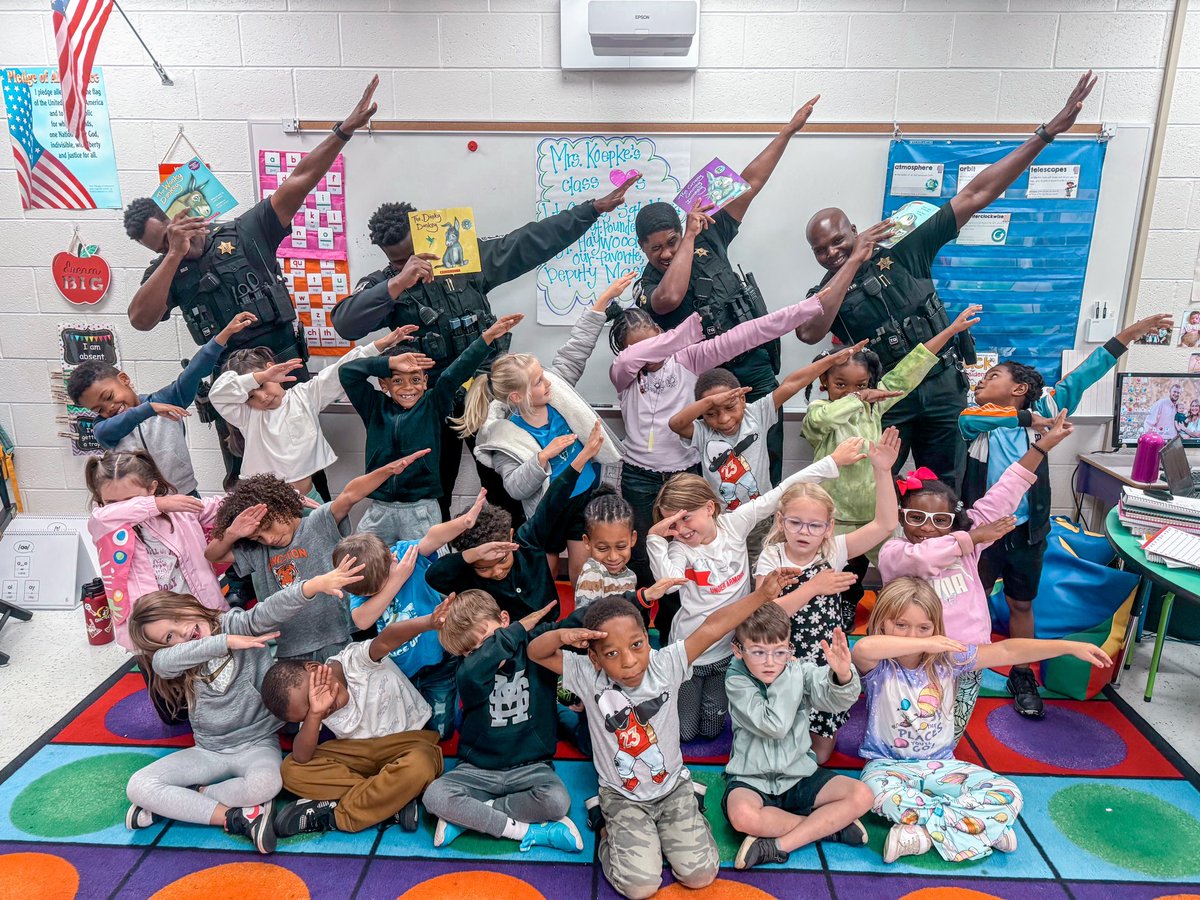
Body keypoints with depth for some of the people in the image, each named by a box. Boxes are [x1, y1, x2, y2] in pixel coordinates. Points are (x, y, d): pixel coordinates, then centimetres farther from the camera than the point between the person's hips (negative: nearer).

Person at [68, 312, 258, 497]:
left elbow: (193, 373, -11)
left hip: (185, 495, -1)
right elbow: (113, 428, -19)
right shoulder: (103, 428, 5)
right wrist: (149, 408, -34)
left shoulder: (165, 400, 0)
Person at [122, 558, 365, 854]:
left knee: (266, 783, -35)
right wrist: (225, 642, -34)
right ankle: (237, 817, -17)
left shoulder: (235, 623, -10)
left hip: (256, 745, -4)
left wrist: (316, 585, -51)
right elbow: (162, 661, -28)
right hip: (209, 751, 4)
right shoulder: (173, 659, -2)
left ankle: (173, 803, -10)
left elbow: (271, 610, -30)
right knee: (138, 787, -14)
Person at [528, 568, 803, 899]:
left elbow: (713, 627, -23)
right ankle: (611, 834, 15)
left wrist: (763, 594, -27)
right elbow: (536, 652, -16)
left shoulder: (665, 664, -18)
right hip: (622, 796, -1)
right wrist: (562, 635, -38)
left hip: (673, 786, 2)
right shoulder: (588, 677, -19)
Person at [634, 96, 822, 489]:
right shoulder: (648, 288, -8)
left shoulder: (708, 241, 4)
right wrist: (689, 237, -23)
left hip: (759, 380, 4)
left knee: (767, 474, 10)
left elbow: (749, 185, 7)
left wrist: (788, 131, 9)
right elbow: (670, 298, -34)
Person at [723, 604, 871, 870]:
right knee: (742, 816, -35)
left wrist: (843, 674, -45)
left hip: (799, 775, 3)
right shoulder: (737, 680, -12)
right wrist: (788, 678, -19)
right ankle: (829, 825, -12)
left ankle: (777, 846, -19)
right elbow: (774, 726, -22)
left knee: (862, 795, -15)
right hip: (752, 778, -3)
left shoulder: (800, 671, -5)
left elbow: (836, 700, -23)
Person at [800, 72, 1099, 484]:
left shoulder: (903, 254, 3)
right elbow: (809, 333, -23)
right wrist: (853, 263, -18)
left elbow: (975, 196, 2)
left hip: (942, 388, 1)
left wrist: (1047, 132, -1)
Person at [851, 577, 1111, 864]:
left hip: (940, 765, 5)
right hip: (889, 765, -4)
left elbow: (1008, 651, -5)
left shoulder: (947, 658, -3)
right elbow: (862, 648, -43)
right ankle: (983, 828, -22)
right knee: (882, 794, -38)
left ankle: (923, 832, -20)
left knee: (1007, 796, -15)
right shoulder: (878, 666, -16)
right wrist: (924, 645, -44)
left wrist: (1071, 647, -9)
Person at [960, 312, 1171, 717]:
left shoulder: (1040, 410, 0)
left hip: (1027, 532, 1)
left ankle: (1022, 676, 31)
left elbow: (1081, 377, -2)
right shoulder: (975, 419, -4)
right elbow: (967, 418, -26)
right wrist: (1027, 419, -18)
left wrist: (1129, 333, -3)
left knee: (1021, 605, 15)